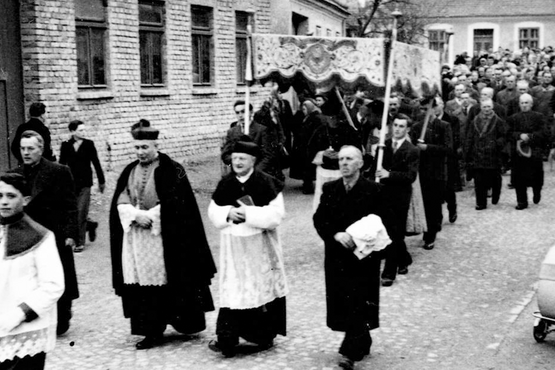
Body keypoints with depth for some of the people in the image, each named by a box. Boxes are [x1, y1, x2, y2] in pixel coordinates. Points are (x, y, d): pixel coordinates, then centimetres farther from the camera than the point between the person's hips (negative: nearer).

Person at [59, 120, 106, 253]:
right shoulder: (66, 146, 1)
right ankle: (91, 225, 32)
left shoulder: (88, 144, -2)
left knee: (81, 213, -6)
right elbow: (61, 164, 6)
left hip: (84, 183, -2)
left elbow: (96, 163, 4)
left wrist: (101, 181, 7)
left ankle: (80, 243, 4)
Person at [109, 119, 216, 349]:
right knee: (142, 284, 2)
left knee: (170, 282, -2)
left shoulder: (172, 170, -5)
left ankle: (186, 323, 13)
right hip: (135, 239, 5)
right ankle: (151, 330, 10)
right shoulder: (129, 171, 11)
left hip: (165, 237, -5)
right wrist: (136, 215, -13)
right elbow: (120, 202, 5)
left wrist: (149, 217, -14)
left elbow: (175, 204, -11)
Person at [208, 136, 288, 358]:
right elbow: (213, 211, 7)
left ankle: (265, 336, 20)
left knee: (263, 288, 8)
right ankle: (227, 339, 6)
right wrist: (228, 213, -13)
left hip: (261, 245, -3)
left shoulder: (267, 183, -9)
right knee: (232, 291, 2)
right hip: (233, 246, 3)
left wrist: (249, 213, -22)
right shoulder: (225, 184, 4)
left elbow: (276, 214, -14)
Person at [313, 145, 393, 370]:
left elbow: (385, 223, -4)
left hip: (364, 258, -4)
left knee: (358, 305, -7)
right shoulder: (329, 189, 6)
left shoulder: (373, 190, -4)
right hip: (337, 257, 4)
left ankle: (350, 352, -5)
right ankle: (362, 344, 28)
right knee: (342, 304, 10)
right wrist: (336, 235, -17)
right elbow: (319, 219, 0)